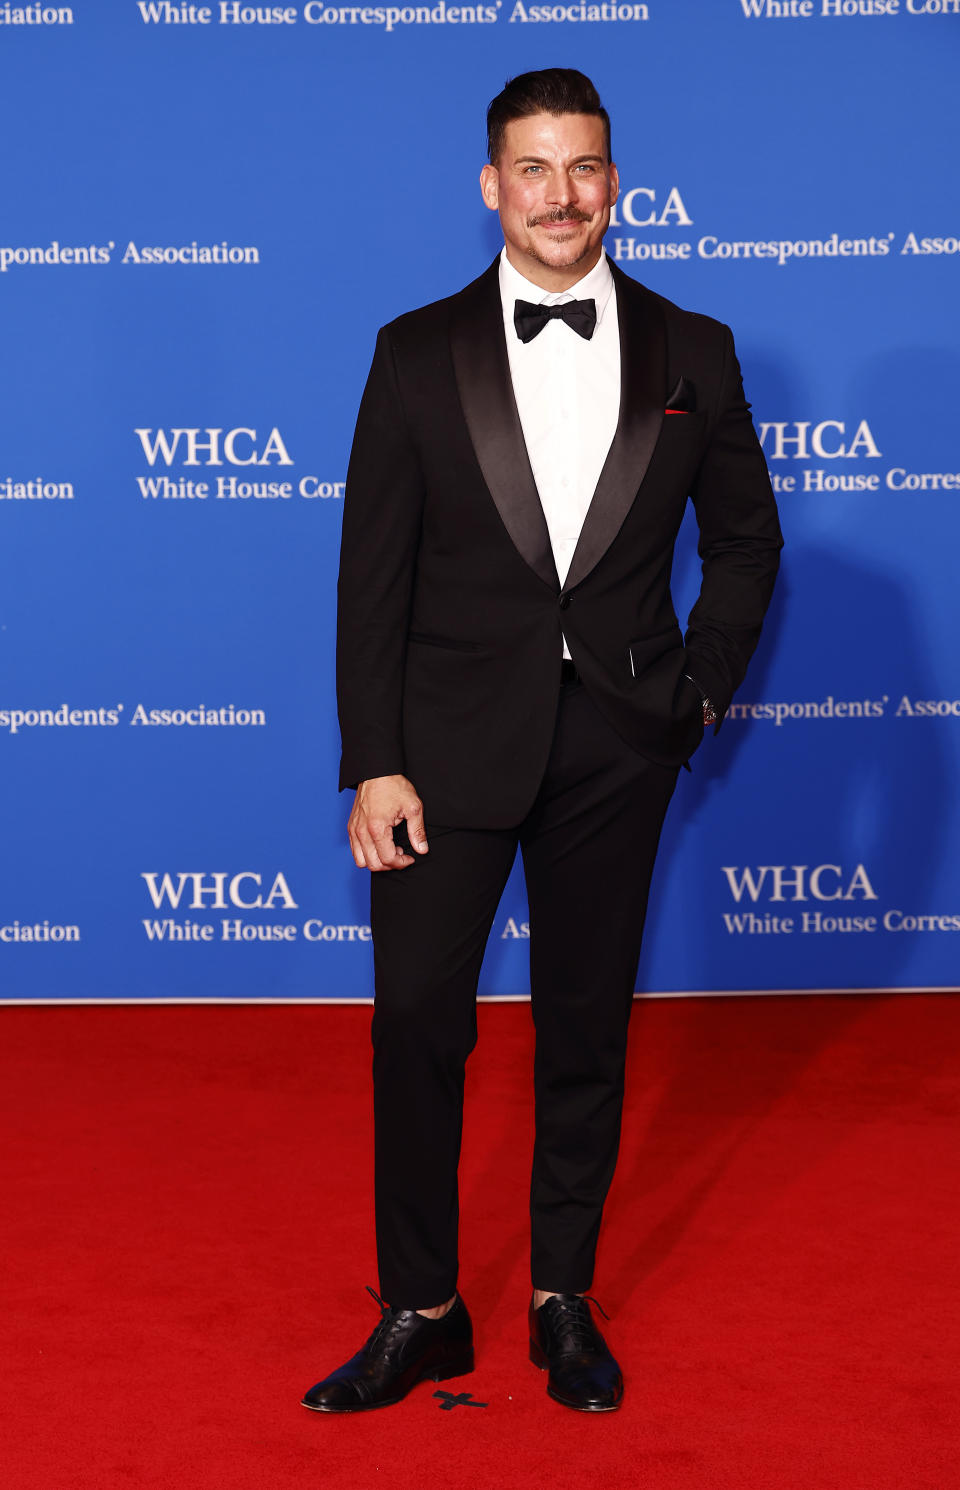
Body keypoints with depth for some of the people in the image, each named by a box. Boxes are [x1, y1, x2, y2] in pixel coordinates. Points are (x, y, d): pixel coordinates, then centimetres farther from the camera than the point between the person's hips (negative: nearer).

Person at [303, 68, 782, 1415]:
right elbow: (373, 573, -2)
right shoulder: (418, 354, 0)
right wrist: (374, 763, -7)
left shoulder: (691, 354, 3)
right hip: (455, 736, -1)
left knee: (587, 1026, 10)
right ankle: (421, 1314, 15)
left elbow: (746, 537, 14)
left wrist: (702, 687, 3)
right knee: (416, 1018, -1)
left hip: (615, 747, 1)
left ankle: (564, 1299, 26)